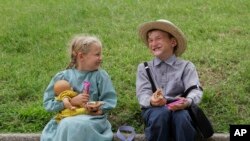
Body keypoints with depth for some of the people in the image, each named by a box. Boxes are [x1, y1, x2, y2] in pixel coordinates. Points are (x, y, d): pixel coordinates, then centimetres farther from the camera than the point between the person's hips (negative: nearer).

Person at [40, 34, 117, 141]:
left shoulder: (100, 75, 2)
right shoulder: (62, 77, 3)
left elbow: (109, 100, 4)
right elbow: (47, 103, 2)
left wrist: (99, 109, -18)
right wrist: (71, 101, -11)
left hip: (93, 118, -1)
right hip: (67, 117, 1)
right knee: (65, 125, -35)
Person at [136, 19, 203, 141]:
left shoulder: (186, 66, 13)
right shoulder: (144, 68, 16)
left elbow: (195, 90, -3)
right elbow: (142, 93, 1)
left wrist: (188, 101, -28)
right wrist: (151, 101, -25)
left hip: (178, 108, 0)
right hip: (153, 109, 0)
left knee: (181, 116, -35)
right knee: (161, 112, -34)